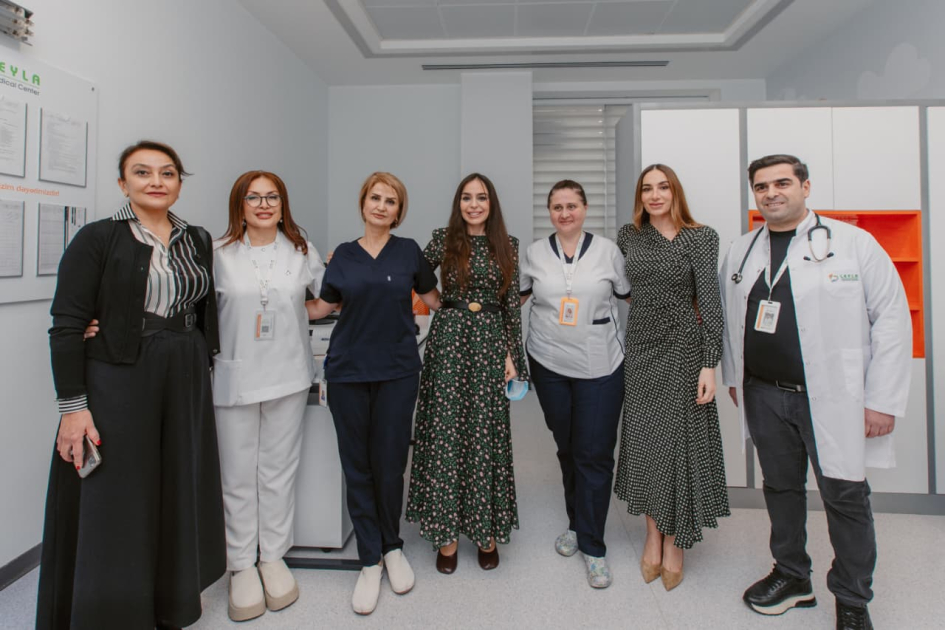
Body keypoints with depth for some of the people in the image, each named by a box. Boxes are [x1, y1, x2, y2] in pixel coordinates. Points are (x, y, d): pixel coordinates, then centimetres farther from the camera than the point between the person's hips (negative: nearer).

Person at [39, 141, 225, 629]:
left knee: (178, 497, 13)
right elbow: (66, 325, -8)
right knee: (113, 503, 4)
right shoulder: (97, 239, -4)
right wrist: (72, 405, -13)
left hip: (186, 386, 5)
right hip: (117, 384, -4)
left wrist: (202, 374, 8)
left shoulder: (197, 241, 10)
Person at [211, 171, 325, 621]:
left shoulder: (301, 251, 7)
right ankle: (241, 566, 23)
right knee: (238, 476, 7)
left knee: (279, 471, 11)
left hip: (288, 374, 2)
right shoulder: (219, 254, 1)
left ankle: (273, 558, 28)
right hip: (235, 376, -1)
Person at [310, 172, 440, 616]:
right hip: (348, 371, 1)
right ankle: (370, 561, 22)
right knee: (358, 467, 6)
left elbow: (433, 299, 15)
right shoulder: (343, 255, 8)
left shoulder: (409, 251, 6)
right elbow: (323, 306, 14)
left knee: (390, 464, 4)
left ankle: (392, 547, 29)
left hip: (397, 370, -1)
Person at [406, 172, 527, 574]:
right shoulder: (443, 240, 5)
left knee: (486, 434, 4)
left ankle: (486, 530, 21)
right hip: (449, 338, 0)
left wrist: (512, 355, 1)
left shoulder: (508, 246, 8)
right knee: (444, 432, 1)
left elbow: (512, 304, 6)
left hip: (490, 341, 1)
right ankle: (446, 533, 16)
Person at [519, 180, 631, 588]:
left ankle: (592, 546, 15)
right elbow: (515, 298, 14)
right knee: (566, 447, 14)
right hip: (549, 363, 2)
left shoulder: (607, 250, 1)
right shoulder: (535, 253, 5)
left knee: (595, 454, -1)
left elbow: (633, 297, 7)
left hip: (599, 366, -1)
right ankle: (576, 524, 35)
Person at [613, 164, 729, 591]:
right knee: (643, 438, 7)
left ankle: (673, 542, 19)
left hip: (684, 347, -3)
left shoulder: (701, 237, -4)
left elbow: (710, 301, -9)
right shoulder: (628, 236, 6)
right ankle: (653, 534, 24)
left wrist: (709, 364, -15)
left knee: (678, 438, 2)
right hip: (641, 347, 3)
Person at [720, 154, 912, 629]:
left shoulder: (852, 242, -5)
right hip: (764, 396, 4)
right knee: (781, 487, 16)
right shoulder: (741, 251, 8)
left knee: (845, 498, 7)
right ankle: (792, 577, 35)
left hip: (832, 398, -3)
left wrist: (883, 400, -10)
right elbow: (728, 318, 15)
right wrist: (732, 376, 13)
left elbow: (892, 319, -7)